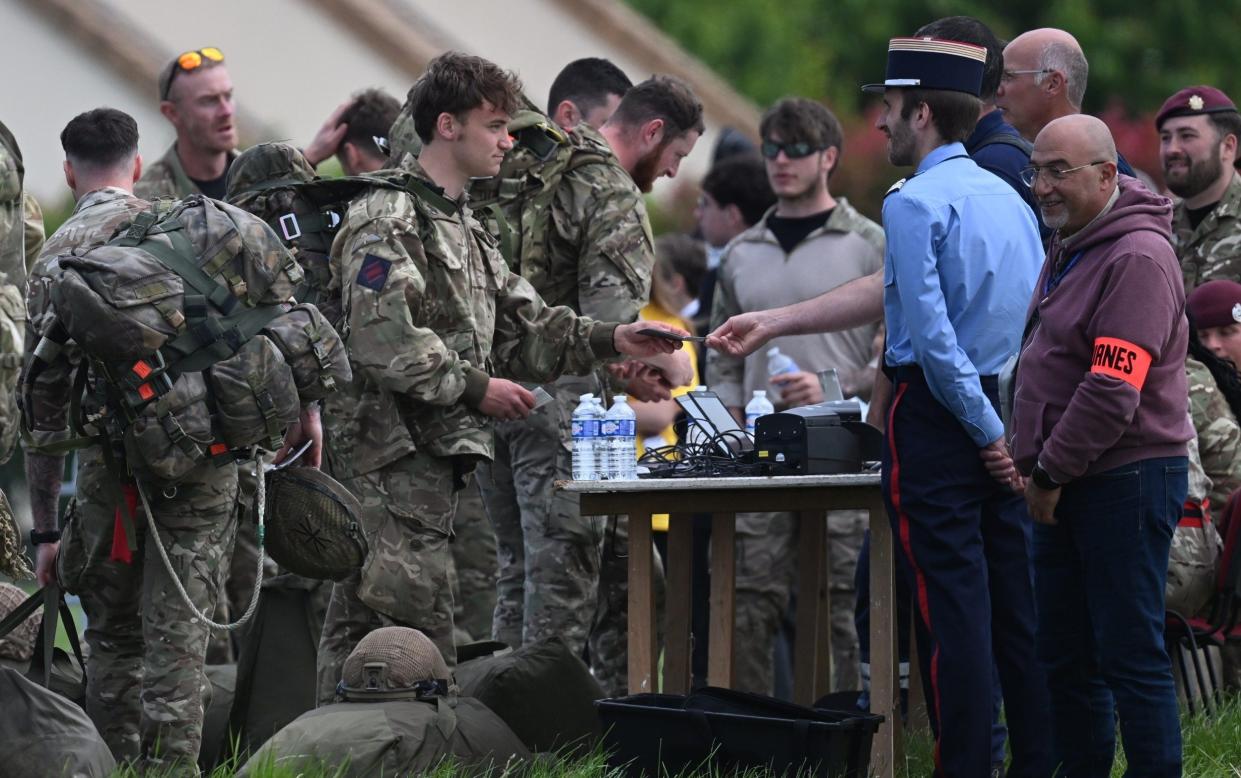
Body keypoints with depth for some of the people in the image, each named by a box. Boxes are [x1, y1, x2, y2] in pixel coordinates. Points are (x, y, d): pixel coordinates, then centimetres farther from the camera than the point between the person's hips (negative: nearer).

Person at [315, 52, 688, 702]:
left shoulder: (463, 228, 22)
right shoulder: (388, 220, -10)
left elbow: (522, 325, 20)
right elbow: (383, 341, -21)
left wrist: (610, 340, 7)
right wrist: (476, 387, -16)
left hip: (434, 452, 10)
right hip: (393, 447, -10)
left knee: (357, 619, 11)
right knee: (416, 618, -12)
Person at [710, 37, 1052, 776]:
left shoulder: (915, 202, -12)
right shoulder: (1009, 198, 15)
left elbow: (932, 336, -18)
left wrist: (987, 433, -13)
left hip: (940, 413, -8)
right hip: (1008, 422, 8)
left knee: (952, 611, -5)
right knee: (1017, 608, 9)